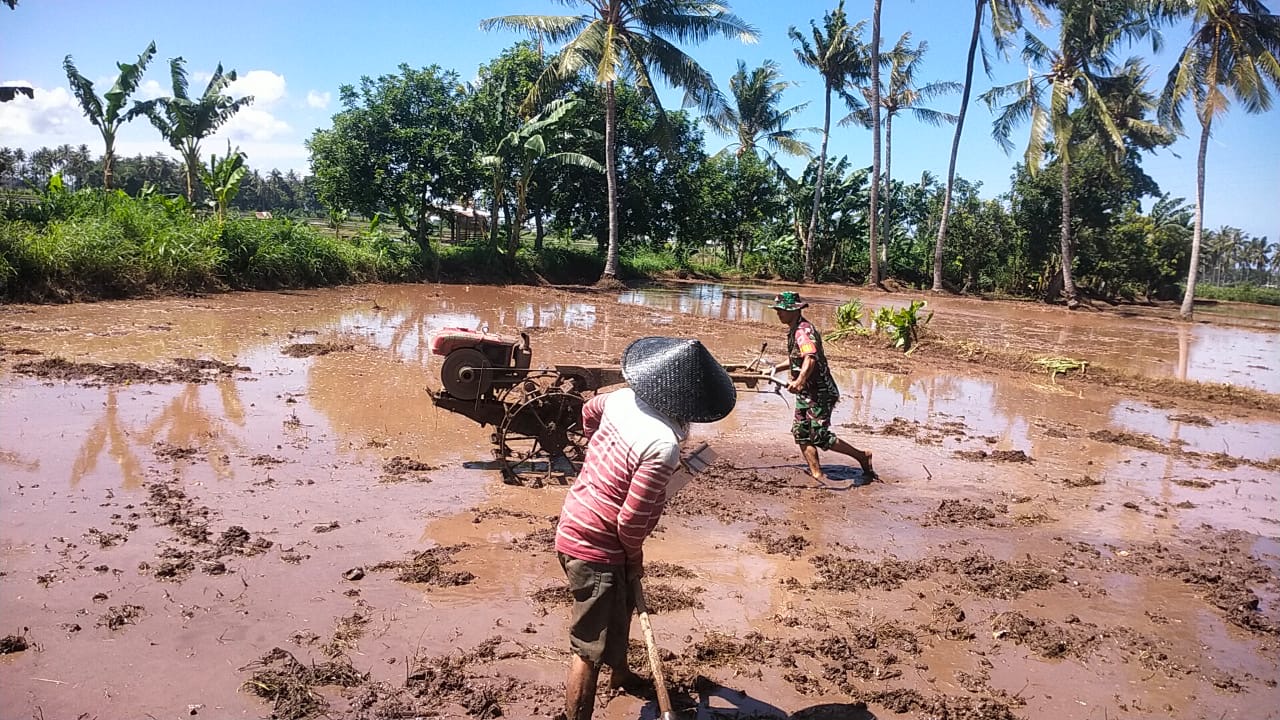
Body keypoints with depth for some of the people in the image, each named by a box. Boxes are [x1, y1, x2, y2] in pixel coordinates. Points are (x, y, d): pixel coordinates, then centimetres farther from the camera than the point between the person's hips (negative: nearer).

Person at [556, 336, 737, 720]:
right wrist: (635, 559, -5)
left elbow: (589, 411, 18)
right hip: (595, 548, -10)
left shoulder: (622, 398, -7)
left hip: (574, 525, 10)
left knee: (621, 605, 32)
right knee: (590, 649, 2)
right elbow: (631, 521, -26)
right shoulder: (664, 446, -29)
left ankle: (620, 673, 55)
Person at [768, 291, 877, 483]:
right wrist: (776, 368, 27)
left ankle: (862, 456, 8)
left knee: (821, 436, -9)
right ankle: (817, 474, 9)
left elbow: (810, 358, -37)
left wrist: (799, 381, -50)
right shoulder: (794, 330, 14)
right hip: (805, 393, 10)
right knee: (801, 433, 6)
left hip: (819, 393, -10)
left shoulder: (803, 330, -19)